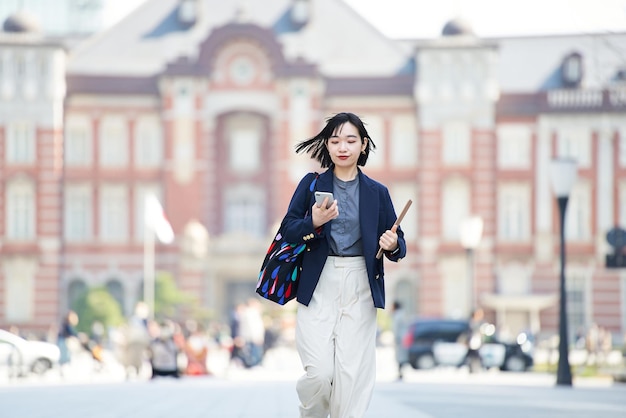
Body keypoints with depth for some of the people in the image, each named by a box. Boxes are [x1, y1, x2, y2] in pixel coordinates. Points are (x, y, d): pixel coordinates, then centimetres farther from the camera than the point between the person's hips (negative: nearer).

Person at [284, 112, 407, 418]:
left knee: (353, 374, -5)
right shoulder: (311, 184, 5)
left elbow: (397, 243, 9)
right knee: (320, 372, -9)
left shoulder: (377, 192, 7)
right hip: (318, 286, -1)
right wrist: (314, 223, -20)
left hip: (360, 288, 1)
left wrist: (392, 246, -14)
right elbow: (288, 230, -1)